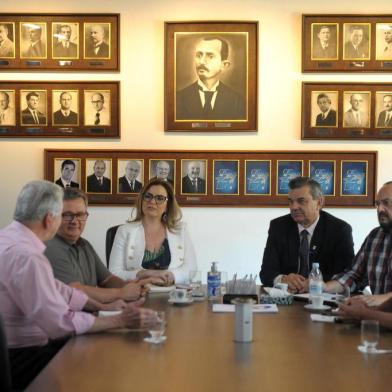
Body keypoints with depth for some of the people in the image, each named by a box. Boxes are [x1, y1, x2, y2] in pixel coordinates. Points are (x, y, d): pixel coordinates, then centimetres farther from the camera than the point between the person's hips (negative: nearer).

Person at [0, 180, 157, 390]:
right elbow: (62, 323, -26)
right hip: (18, 359, -9)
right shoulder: (26, 256, -27)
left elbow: (55, 288, 10)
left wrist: (103, 307, 6)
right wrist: (120, 321, -17)